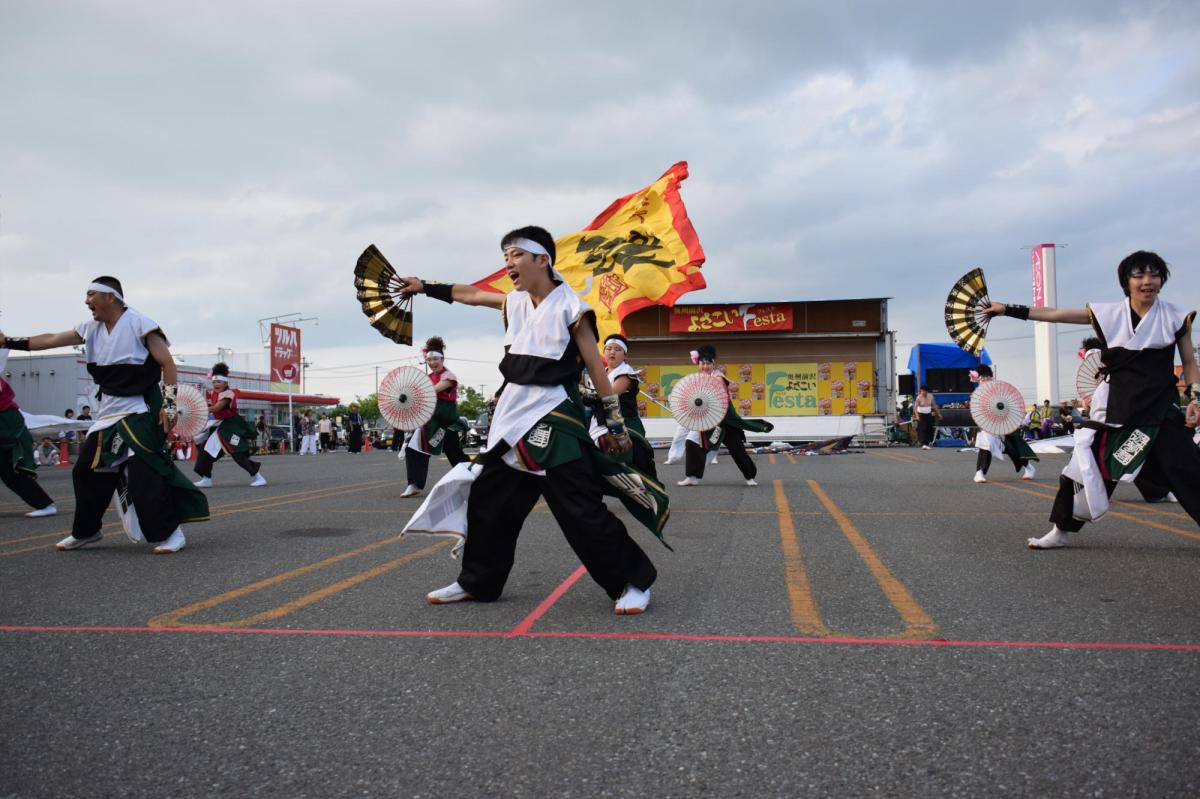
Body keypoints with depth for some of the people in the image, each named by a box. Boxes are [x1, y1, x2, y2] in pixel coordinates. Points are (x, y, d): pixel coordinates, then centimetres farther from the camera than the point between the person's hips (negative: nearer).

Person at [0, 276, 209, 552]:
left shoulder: (138, 323, -13)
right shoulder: (91, 328, 8)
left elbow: (167, 363, -14)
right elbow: (52, 339, 14)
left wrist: (169, 403, -19)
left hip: (140, 410, -8)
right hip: (109, 411, 8)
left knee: (143, 472, -19)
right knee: (86, 469, 13)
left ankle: (169, 532, -11)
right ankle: (85, 531, 29)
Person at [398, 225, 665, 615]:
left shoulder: (569, 306, -9)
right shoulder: (514, 302, 10)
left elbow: (596, 367, -7)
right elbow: (471, 293, 28)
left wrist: (616, 423, -6)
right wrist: (426, 287, 30)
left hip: (553, 416, -7)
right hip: (512, 414, 7)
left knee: (581, 508, -11)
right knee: (488, 500, 12)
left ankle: (633, 581, 2)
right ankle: (477, 582, 29)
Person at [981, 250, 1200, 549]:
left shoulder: (1175, 317, -1)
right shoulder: (1109, 314, -2)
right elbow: (1055, 314, -5)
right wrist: (1008, 309, -10)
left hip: (1160, 409, -1)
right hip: (1116, 407, 1)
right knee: (1084, 465, 1)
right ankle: (1060, 531, 15)